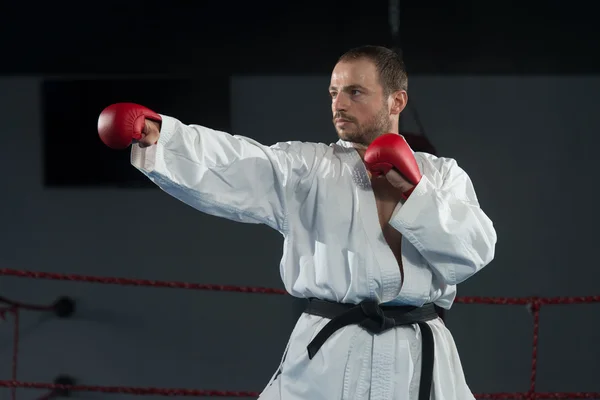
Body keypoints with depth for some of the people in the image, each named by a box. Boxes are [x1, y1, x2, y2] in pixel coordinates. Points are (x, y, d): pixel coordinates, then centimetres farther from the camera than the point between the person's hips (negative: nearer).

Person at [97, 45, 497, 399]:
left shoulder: (441, 174, 10)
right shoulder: (305, 167, 5)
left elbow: (475, 250, -2)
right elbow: (229, 166, -10)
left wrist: (414, 193, -12)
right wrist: (156, 134, -26)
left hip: (419, 361, 1)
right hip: (327, 358, -1)